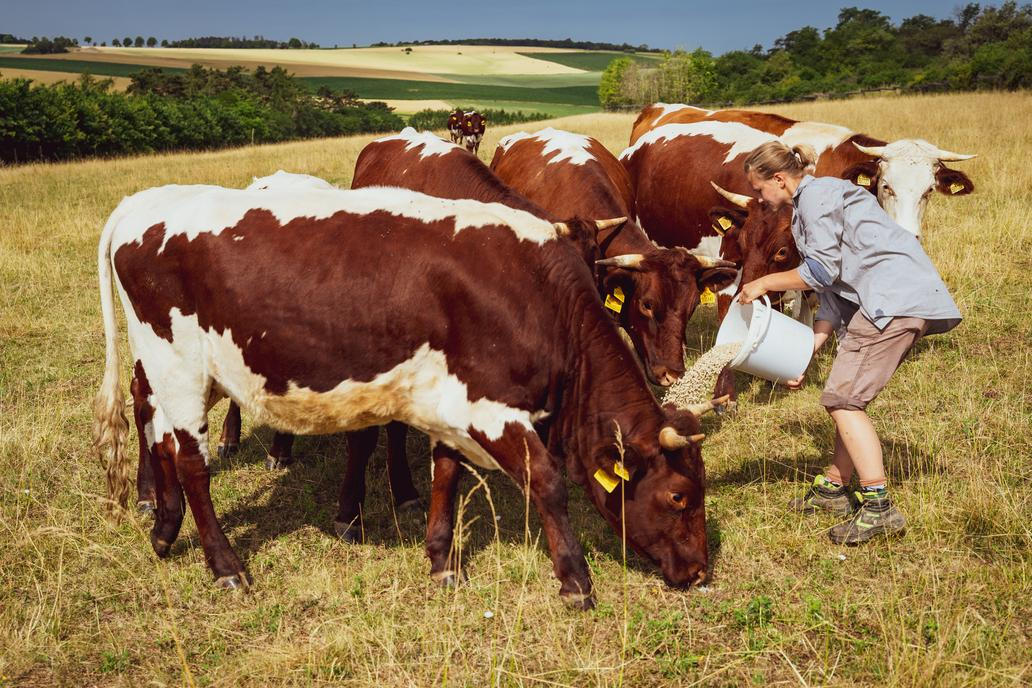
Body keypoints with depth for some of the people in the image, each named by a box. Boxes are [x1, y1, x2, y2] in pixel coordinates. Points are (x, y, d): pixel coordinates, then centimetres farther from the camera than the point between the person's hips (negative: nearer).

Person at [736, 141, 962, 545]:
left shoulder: (817, 195, -4)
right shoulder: (809, 205, 26)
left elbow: (822, 270, -12)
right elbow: (832, 289, 21)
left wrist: (765, 283, 1)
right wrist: (808, 350, 14)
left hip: (894, 297, -11)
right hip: (904, 299, 11)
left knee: (843, 398, -12)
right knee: (848, 394, 17)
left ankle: (879, 508, -14)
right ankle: (834, 488, 27)